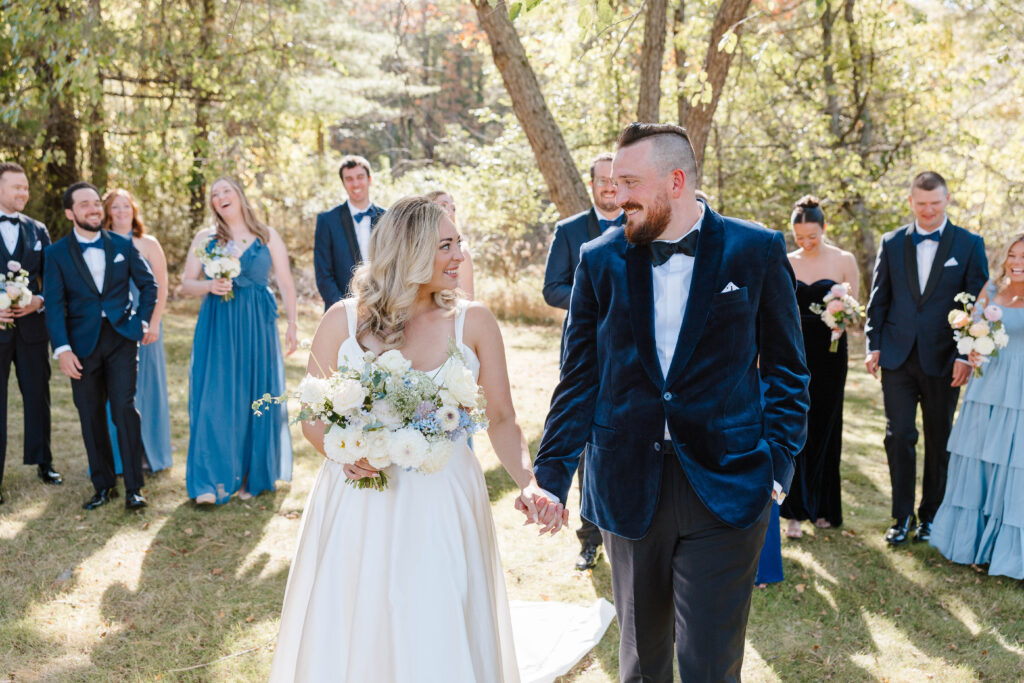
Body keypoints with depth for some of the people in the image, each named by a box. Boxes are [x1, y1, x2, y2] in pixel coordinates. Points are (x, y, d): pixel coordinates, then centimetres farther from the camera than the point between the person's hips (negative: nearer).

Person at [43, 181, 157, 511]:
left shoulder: (123, 245, 6)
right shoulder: (57, 253, 2)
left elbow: (148, 283, 15)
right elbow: (54, 305, -4)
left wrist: (142, 321, 4)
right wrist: (62, 349, -13)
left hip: (121, 338, 0)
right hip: (83, 344, 0)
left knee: (124, 408, -9)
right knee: (91, 416, 5)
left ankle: (134, 487, -1)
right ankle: (104, 486, 17)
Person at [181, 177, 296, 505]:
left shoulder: (267, 236, 6)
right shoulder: (205, 238, 8)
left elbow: (286, 283, 5)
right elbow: (186, 284, 8)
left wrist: (292, 325, -2)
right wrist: (210, 286, -12)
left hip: (257, 328, 0)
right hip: (216, 328, 0)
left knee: (256, 399, 3)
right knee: (215, 400, -5)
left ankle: (252, 477, 15)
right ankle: (211, 482, -2)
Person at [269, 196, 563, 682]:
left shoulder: (474, 323, -1)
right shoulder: (344, 320, -1)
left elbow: (502, 420, 0)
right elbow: (313, 420, 4)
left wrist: (529, 483, -18)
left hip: (442, 512, 0)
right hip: (358, 509, 0)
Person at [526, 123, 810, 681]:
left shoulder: (758, 251, -2)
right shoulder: (600, 260, 3)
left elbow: (785, 366, 3)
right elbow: (579, 378, 5)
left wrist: (779, 461, -6)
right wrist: (551, 475, 0)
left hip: (725, 489, -2)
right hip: (628, 487, 3)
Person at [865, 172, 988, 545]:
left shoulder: (969, 244, 1)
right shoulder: (891, 243, 7)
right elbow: (878, 299, 9)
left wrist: (966, 355, -8)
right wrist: (873, 345, 0)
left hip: (942, 359, -1)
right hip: (897, 357, 1)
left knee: (939, 441, 9)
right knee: (899, 436, -1)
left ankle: (930, 516, 23)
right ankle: (903, 517, 11)